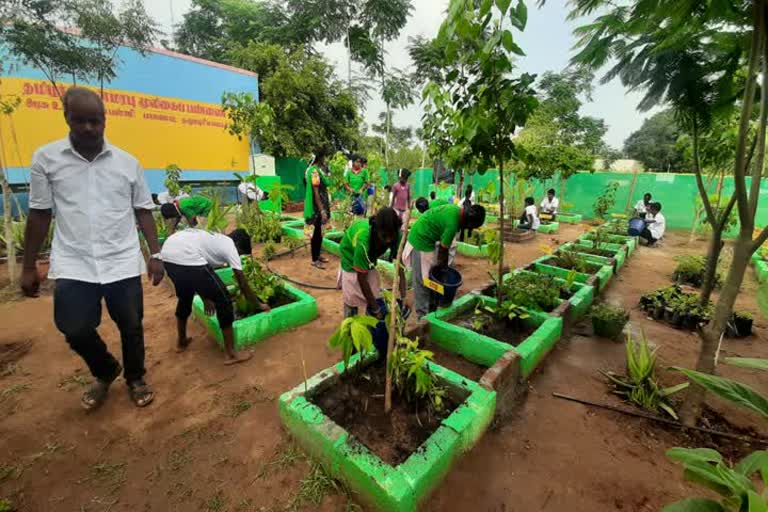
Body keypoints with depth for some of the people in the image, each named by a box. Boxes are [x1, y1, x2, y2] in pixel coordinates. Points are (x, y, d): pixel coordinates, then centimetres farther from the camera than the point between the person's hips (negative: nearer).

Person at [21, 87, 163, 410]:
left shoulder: (127, 162, 2)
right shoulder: (45, 158, 2)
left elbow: (143, 211, 5)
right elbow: (39, 215, 5)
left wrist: (155, 254, -3)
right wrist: (29, 267, 5)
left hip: (123, 263, 0)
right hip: (73, 265, 1)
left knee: (131, 326, 8)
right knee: (75, 330, 5)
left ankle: (135, 378, 33)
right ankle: (106, 372, 35)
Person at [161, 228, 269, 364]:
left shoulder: (214, 239, 31)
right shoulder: (230, 247, 10)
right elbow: (243, 284, 12)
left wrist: (206, 298, 44)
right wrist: (259, 305, 25)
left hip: (167, 255, 10)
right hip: (187, 259, -10)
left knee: (184, 298, 33)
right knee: (223, 301, 4)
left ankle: (181, 342, 51)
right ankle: (230, 354, 13)